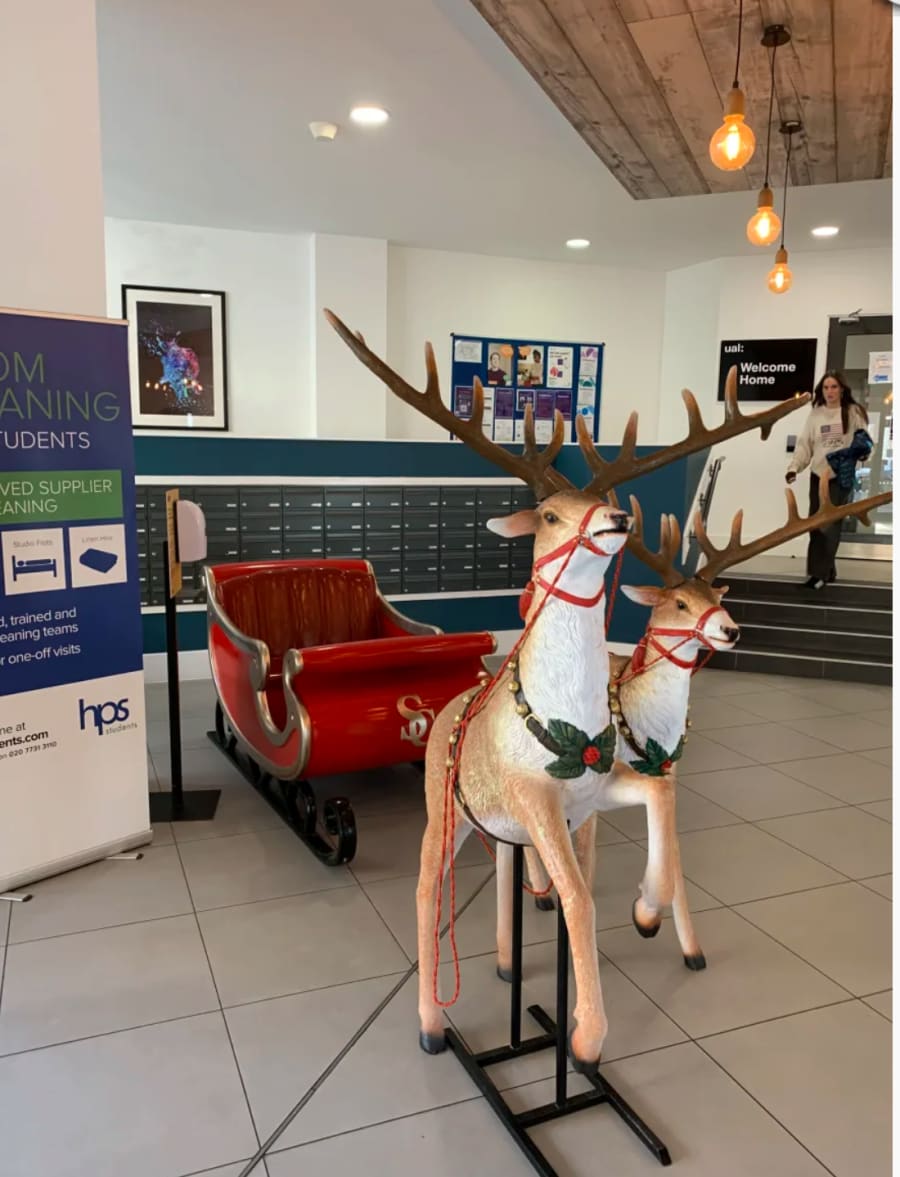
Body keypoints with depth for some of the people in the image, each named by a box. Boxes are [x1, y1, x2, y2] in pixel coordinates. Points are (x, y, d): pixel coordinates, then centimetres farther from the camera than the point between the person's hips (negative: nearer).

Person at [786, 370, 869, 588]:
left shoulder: (853, 412, 1)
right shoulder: (815, 414, 7)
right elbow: (804, 445, 4)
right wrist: (794, 467, -9)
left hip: (842, 476, -3)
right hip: (818, 476, 3)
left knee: (829, 526, -4)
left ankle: (819, 573, 2)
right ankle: (826, 570, 14)